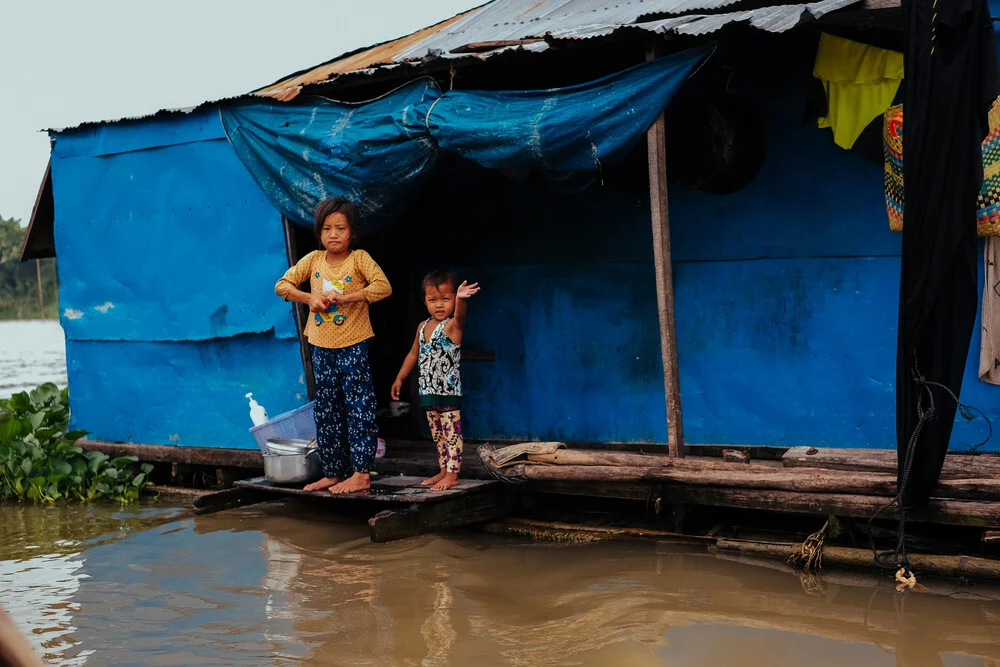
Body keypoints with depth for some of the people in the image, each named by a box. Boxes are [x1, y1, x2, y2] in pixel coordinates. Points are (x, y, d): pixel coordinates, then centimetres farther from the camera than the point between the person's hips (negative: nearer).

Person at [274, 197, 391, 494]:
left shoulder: (359, 258, -8)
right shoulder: (313, 260, 4)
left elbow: (383, 286, -22)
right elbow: (282, 285, 5)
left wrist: (346, 297, -24)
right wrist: (309, 298, -11)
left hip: (353, 347, -5)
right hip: (321, 348, 5)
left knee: (358, 408, -4)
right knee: (326, 412, 11)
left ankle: (361, 473, 0)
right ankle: (333, 473, 20)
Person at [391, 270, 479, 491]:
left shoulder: (453, 325, -13)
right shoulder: (423, 327, 8)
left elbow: (460, 315, -38)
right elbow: (413, 354, 20)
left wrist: (460, 299, -59)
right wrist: (400, 378, 21)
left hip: (449, 390, -8)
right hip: (428, 390, 8)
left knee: (452, 432, -4)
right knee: (437, 434, 16)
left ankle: (452, 475, 0)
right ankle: (444, 470, 26)